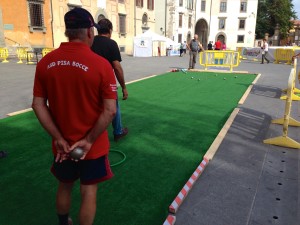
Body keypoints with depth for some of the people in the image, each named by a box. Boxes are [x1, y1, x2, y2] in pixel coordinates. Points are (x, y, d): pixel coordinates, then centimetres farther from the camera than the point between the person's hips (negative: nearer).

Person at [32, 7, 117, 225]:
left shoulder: (46, 62, -5)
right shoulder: (101, 64, -17)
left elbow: (38, 105, -4)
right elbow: (110, 111, -19)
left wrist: (59, 138, -3)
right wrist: (88, 141, -11)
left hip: (62, 145, 4)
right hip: (93, 146, -4)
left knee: (64, 187, 26)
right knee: (89, 192, 14)